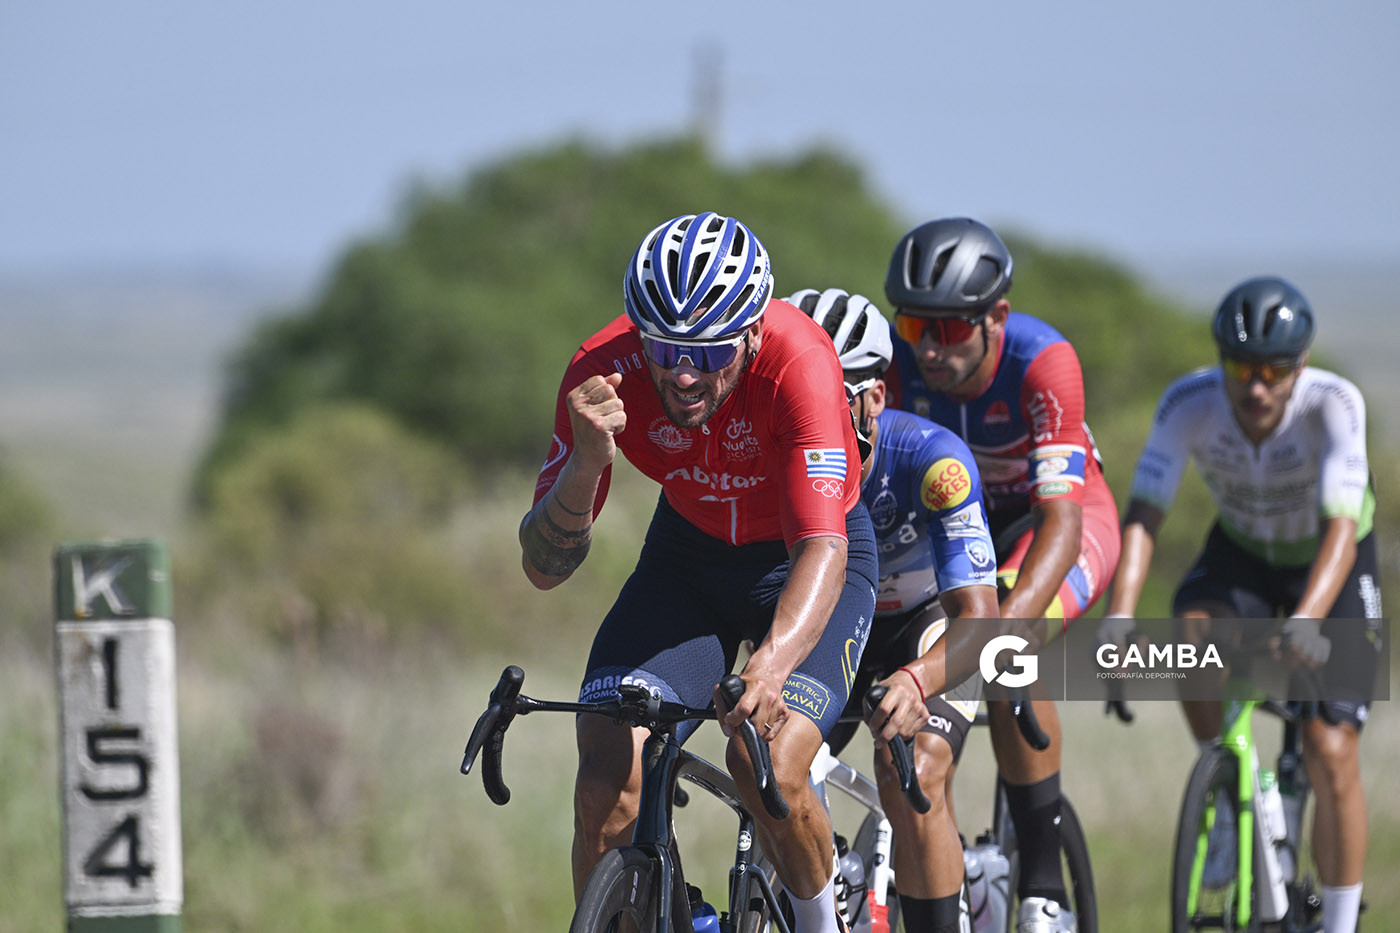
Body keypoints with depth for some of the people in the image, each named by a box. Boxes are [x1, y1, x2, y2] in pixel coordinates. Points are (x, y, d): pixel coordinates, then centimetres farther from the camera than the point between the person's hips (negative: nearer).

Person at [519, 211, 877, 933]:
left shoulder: (796, 361, -35)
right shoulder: (604, 372, -26)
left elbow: (823, 549, -43)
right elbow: (544, 567, -23)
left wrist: (773, 661, -62)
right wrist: (587, 462, -43)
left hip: (809, 565, -3)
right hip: (688, 555, 3)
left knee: (770, 770, -25)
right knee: (608, 780, -17)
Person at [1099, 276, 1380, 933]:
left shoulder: (1333, 405, -34)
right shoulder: (1189, 404, -28)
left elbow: (1342, 527, -44)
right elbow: (1143, 514, -34)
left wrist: (1308, 619, -61)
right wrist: (1120, 613, -51)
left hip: (1329, 564, -2)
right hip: (1243, 552, 2)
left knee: (1329, 752, -12)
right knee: (1194, 634, -32)